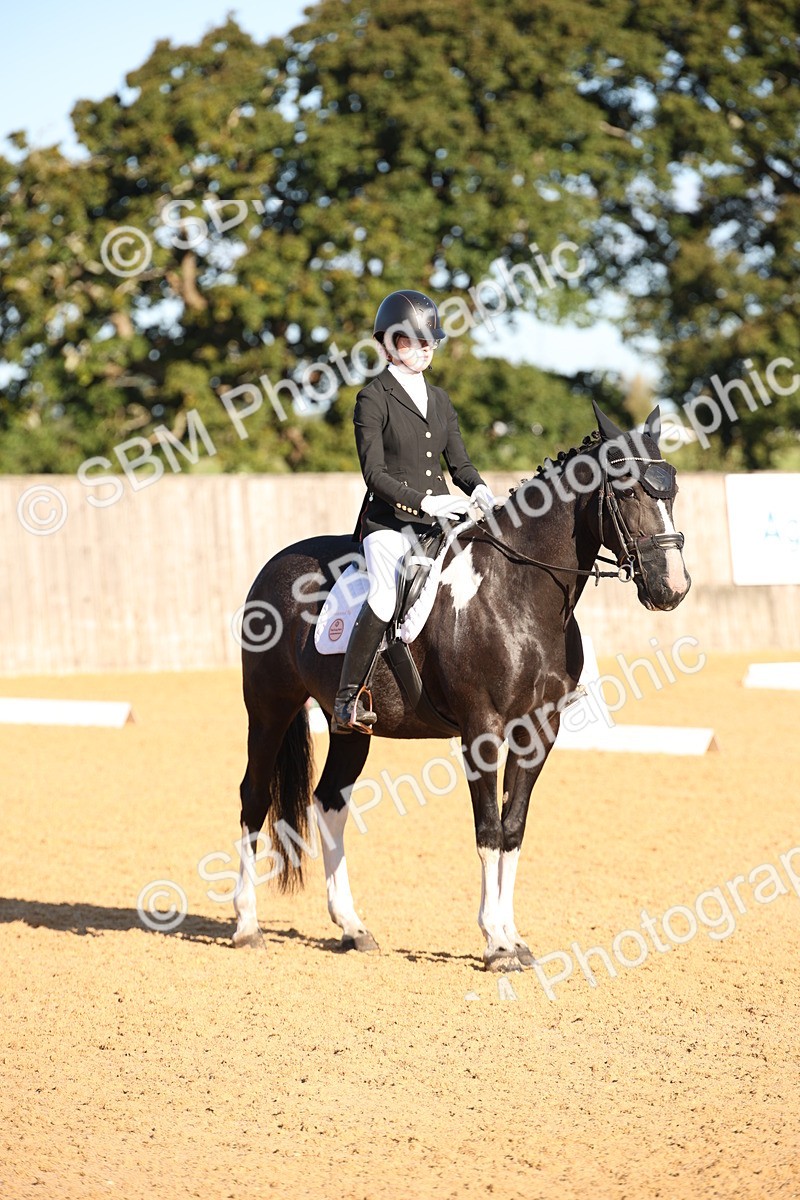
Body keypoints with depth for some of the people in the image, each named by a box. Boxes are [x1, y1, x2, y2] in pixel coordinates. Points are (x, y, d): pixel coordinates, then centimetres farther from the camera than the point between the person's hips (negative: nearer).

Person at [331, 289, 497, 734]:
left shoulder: (440, 400, 18)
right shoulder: (374, 398, -1)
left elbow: (459, 461, 17)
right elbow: (375, 473, -9)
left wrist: (479, 490, -5)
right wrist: (422, 501, -22)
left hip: (441, 519, 6)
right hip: (389, 521, -6)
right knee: (387, 593, -31)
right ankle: (348, 700, -27)